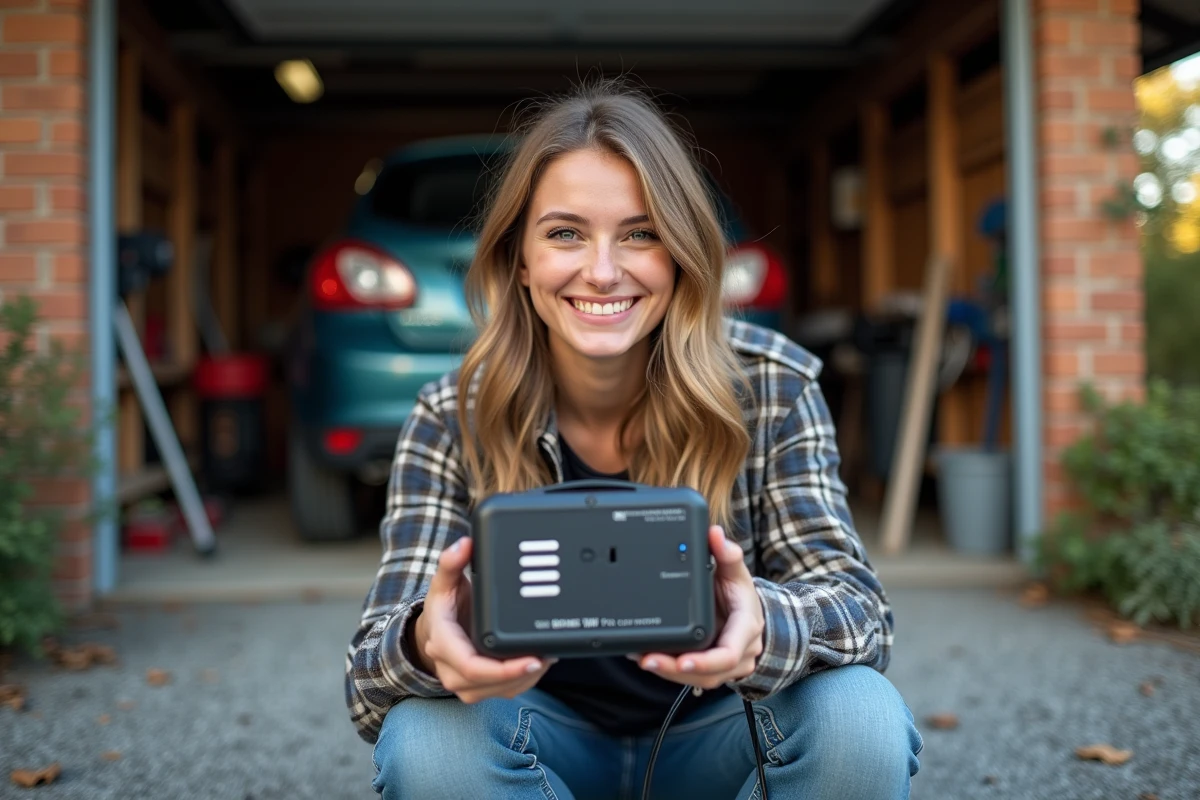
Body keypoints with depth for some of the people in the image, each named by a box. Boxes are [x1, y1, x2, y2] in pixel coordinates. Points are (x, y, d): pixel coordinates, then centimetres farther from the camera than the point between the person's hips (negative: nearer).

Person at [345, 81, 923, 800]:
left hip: (712, 740, 1)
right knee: (428, 739, -31)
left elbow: (860, 608, -19)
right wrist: (426, 645, -45)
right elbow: (371, 678, -19)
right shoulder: (452, 420, -15)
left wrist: (764, 628, -44)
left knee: (860, 719, -29)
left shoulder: (772, 387, -15)